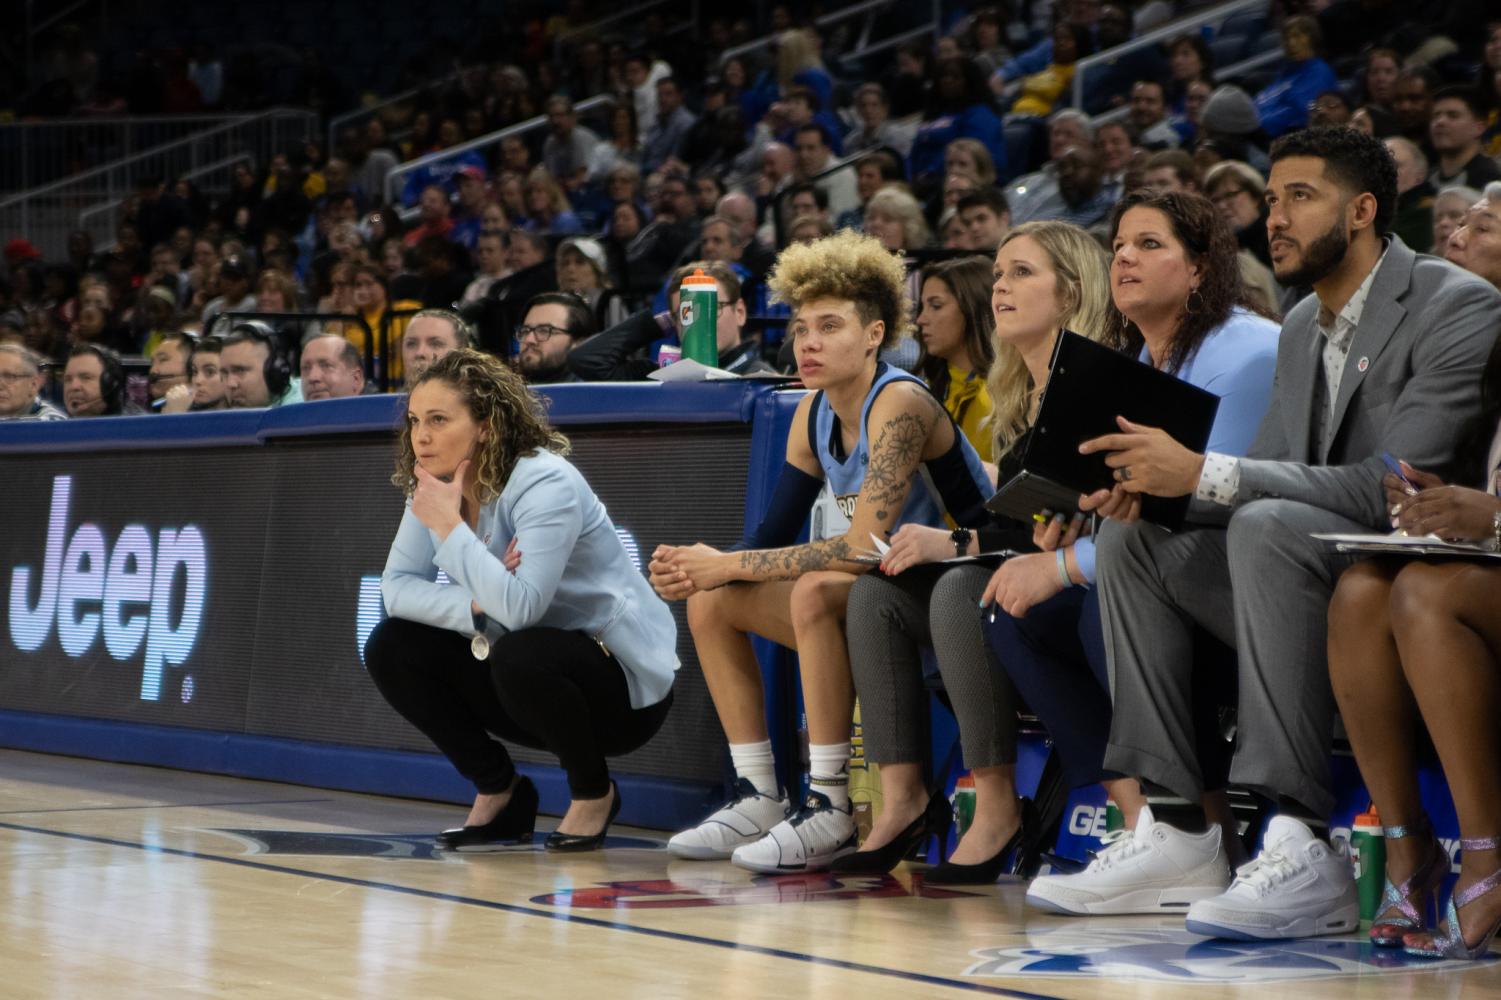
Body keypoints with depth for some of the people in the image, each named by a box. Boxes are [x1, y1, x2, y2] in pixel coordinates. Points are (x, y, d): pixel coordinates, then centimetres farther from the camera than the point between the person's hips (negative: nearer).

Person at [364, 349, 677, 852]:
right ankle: (499, 793, 6)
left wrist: (450, 526, -31)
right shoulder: (431, 489, -1)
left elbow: (520, 607, -37)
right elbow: (397, 586, -7)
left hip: (626, 683, -7)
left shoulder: (546, 484, -25)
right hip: (528, 672, 7)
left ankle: (594, 792, -8)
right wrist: (475, 606, -24)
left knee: (518, 656, -37)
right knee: (390, 648, -8)